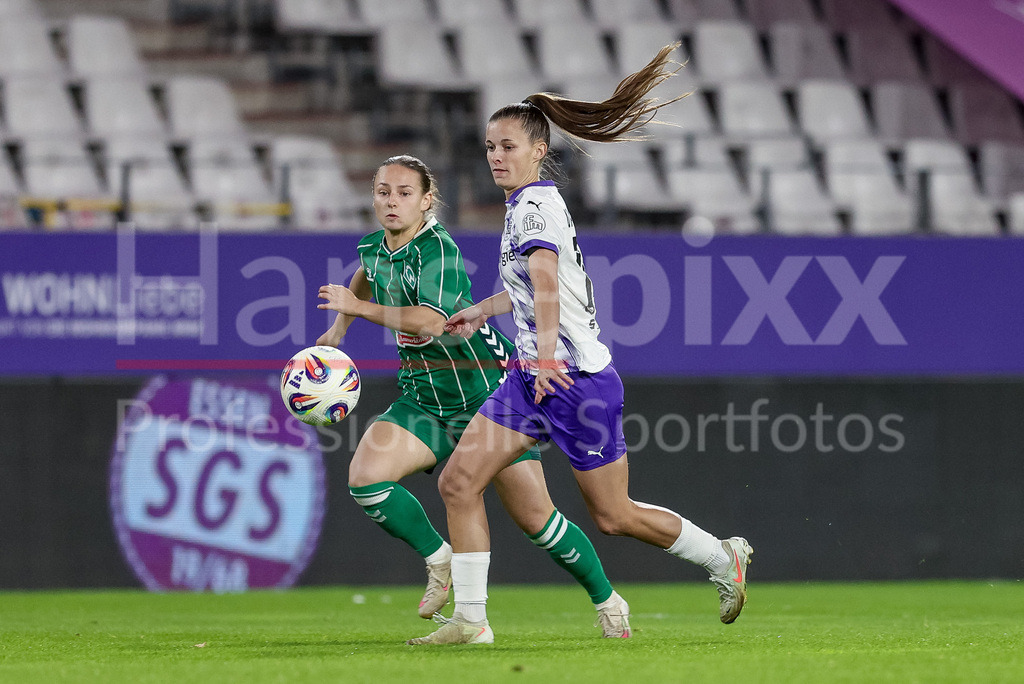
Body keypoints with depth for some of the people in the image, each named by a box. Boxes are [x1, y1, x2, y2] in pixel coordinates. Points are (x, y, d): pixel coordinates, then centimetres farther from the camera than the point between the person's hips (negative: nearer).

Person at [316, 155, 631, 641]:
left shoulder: (438, 249, -20)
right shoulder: (374, 248, 4)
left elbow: (431, 322, -35)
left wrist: (358, 306, -29)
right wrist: (338, 328, 27)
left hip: (485, 388, -6)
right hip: (423, 397, 6)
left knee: (534, 518, -7)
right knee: (364, 478, -19)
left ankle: (608, 603, 15)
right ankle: (439, 560, 3)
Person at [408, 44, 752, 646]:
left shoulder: (535, 205, -17)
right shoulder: (527, 206, 13)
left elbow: (545, 279, -35)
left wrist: (547, 352, -48)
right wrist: (484, 309, 39)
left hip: (579, 378, -9)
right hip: (535, 377, 9)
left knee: (614, 516, 3)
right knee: (459, 481, -4)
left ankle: (725, 558, 24)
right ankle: (470, 619, -1)